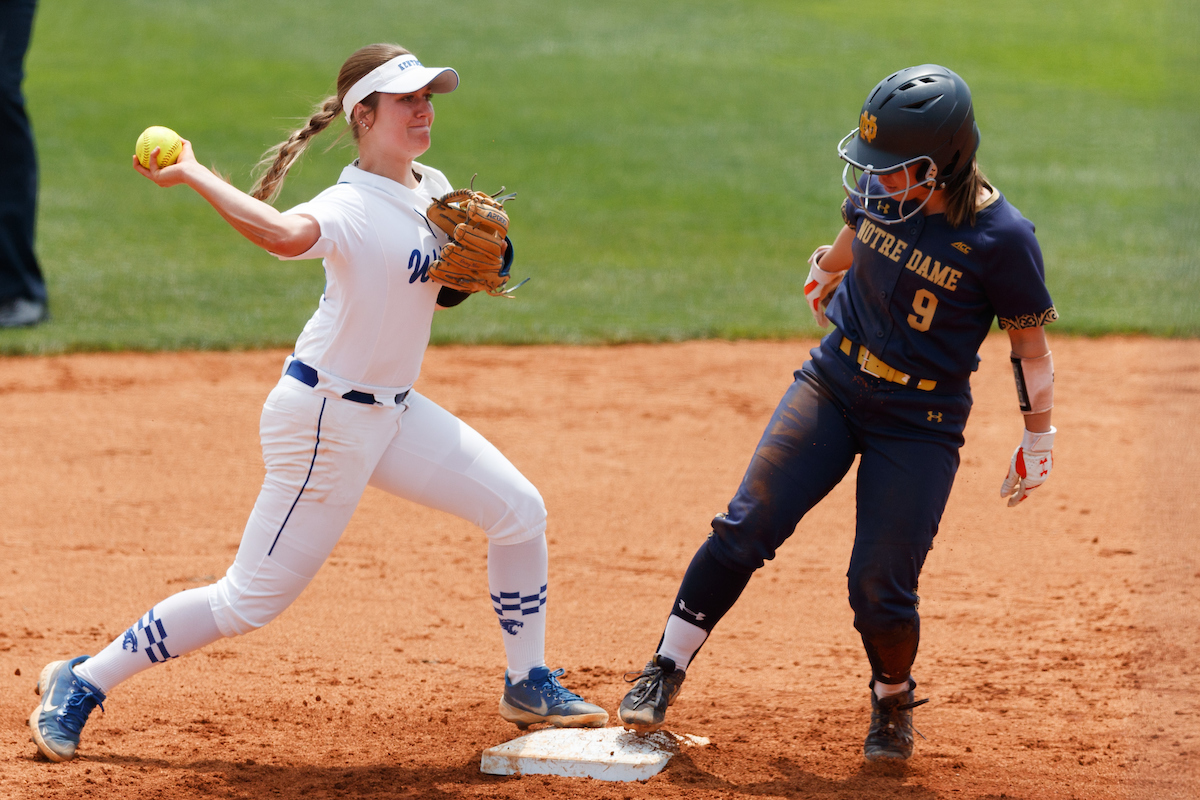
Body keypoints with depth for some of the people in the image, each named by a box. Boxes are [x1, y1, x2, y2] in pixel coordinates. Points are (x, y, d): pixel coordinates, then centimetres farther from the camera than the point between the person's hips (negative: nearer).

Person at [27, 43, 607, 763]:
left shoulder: (434, 190, 4)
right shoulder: (352, 207, -23)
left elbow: (440, 292, 19)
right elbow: (286, 235, -47)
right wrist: (191, 174, -44)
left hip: (395, 410, 8)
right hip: (326, 420, -8)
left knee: (520, 511, 6)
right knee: (252, 600, -5)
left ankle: (528, 686, 22)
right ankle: (82, 683, 8)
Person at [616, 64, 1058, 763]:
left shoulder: (1003, 239, -20)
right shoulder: (880, 190, -7)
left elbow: (1031, 346, -7)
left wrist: (1038, 441, 0)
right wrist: (827, 272, 36)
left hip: (920, 424, -4)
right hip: (833, 385, 4)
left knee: (879, 588, -8)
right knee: (745, 529, -9)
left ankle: (894, 701, 22)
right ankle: (665, 674, 2)